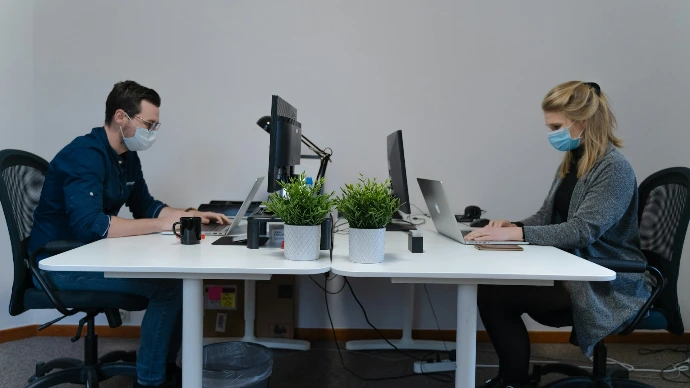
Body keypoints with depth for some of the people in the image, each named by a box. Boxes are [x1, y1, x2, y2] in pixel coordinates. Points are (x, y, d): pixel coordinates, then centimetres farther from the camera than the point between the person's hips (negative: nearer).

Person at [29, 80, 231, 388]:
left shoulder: (128, 157, 6)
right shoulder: (85, 156, -23)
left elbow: (145, 206, 14)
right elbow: (90, 226, -35)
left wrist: (191, 215, -3)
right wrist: (162, 224, -30)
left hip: (92, 254, 9)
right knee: (167, 283, -21)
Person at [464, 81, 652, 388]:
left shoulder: (614, 168, -16)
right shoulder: (572, 162, 11)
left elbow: (581, 231, -26)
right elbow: (547, 217, 12)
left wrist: (515, 233, -32)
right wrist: (512, 224, -8)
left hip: (608, 285, -8)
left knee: (499, 295, -21)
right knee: (490, 290, -14)